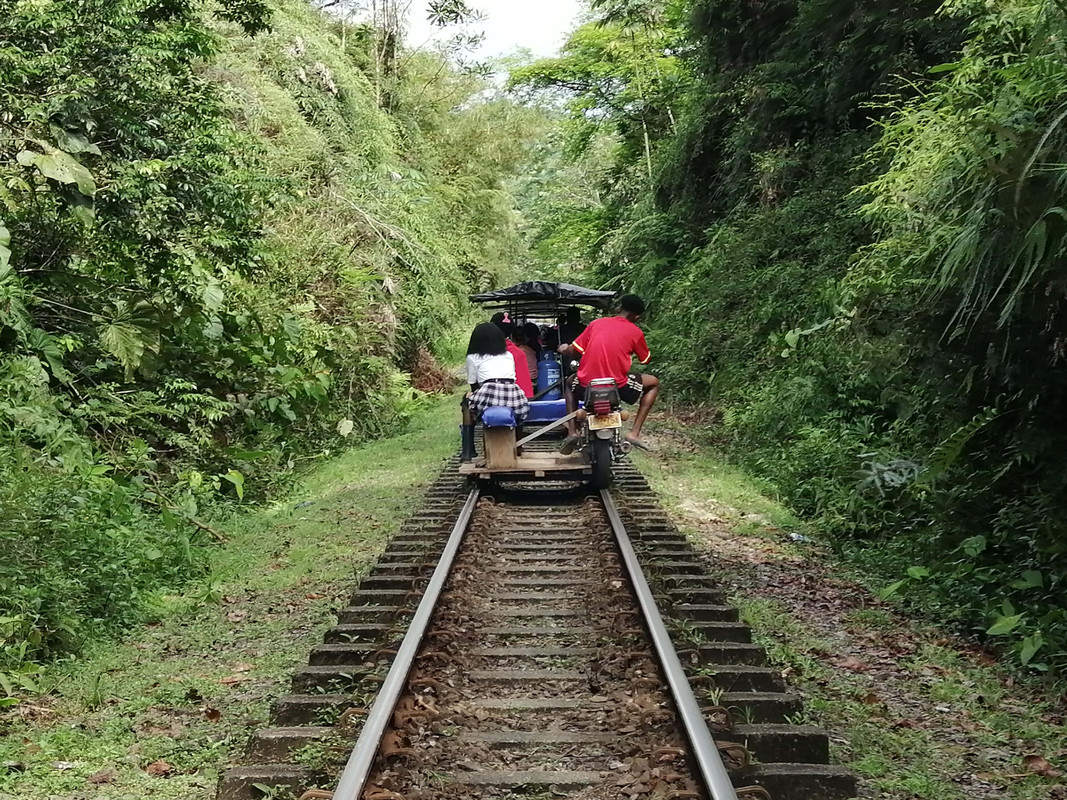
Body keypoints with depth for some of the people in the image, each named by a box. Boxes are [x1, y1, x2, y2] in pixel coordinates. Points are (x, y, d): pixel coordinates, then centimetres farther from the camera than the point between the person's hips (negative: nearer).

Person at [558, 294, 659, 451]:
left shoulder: (596, 323, 9)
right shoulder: (635, 332, 4)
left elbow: (572, 350, 9)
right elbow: (646, 360, 18)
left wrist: (564, 349, 33)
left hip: (586, 387, 3)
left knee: (571, 382, 38)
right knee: (653, 383, 23)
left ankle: (572, 431, 18)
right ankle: (634, 432, 11)